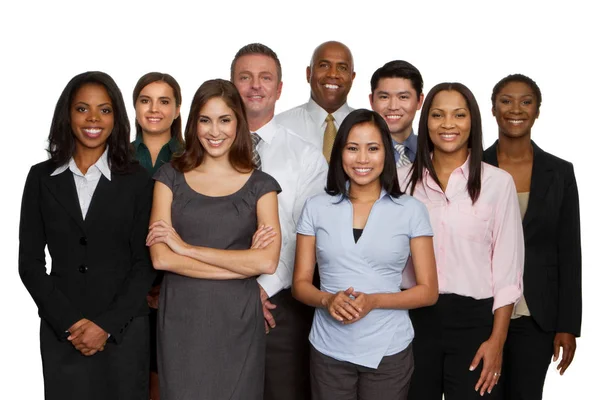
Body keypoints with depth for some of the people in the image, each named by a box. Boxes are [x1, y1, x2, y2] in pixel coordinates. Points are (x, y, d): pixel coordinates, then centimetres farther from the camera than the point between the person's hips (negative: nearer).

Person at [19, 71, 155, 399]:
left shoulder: (136, 180, -1)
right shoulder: (42, 178, 2)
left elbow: (144, 263, -3)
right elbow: (30, 262, 2)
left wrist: (107, 325, -10)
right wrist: (67, 322, -8)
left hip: (123, 329, -1)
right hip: (60, 332, 1)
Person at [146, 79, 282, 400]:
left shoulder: (260, 185, 2)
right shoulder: (171, 176, 3)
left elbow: (267, 262, -12)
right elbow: (161, 257, -8)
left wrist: (187, 248, -12)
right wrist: (243, 264, -11)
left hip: (237, 321, 0)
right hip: (181, 319, 0)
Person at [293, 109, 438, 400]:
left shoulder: (411, 210, -3)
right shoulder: (316, 208, 1)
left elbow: (428, 291, -1)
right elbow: (300, 283, 5)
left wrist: (374, 301, -16)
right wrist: (327, 300, -16)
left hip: (388, 351, -1)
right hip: (329, 351, 1)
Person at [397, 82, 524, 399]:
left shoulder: (498, 182, -4)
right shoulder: (404, 179, 2)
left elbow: (507, 270, -3)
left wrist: (497, 340, -6)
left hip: (473, 319, -2)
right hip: (414, 317, 2)